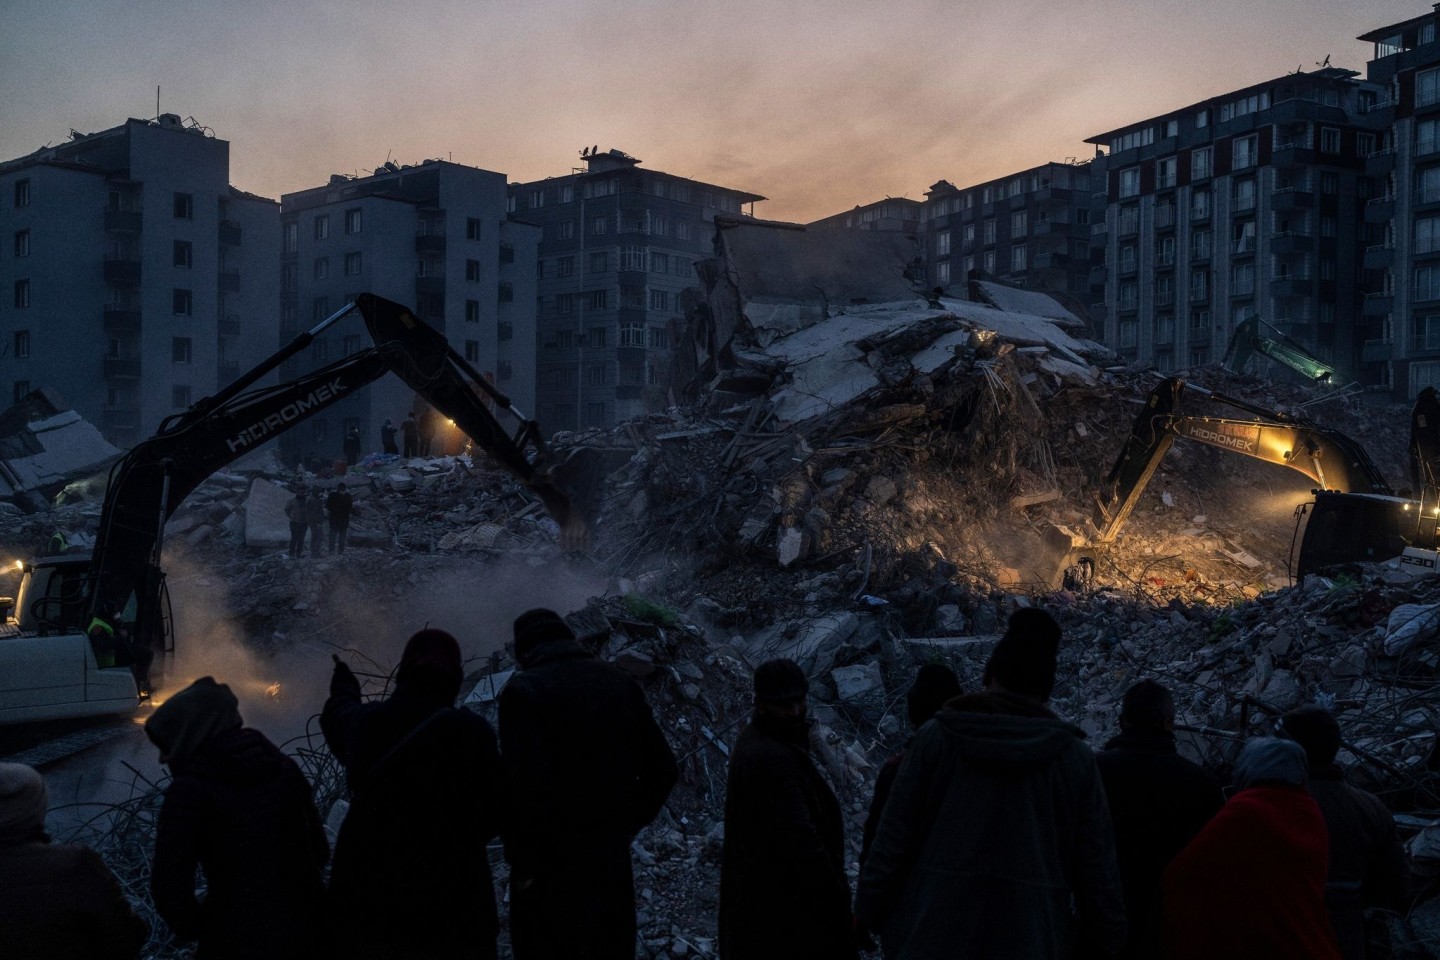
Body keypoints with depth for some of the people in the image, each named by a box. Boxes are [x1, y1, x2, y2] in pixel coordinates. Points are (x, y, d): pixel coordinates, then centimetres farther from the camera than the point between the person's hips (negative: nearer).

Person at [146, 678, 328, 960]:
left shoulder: (190, 789, -12)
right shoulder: (284, 767, 3)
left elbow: (170, 886, -15)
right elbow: (320, 850, 8)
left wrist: (195, 927, 2)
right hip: (310, 930, 5)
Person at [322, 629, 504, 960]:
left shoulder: (364, 722, -4)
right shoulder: (472, 731, -18)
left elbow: (339, 713, 22)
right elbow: (492, 814, -12)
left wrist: (344, 684, 46)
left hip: (366, 888, 4)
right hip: (450, 897, -4)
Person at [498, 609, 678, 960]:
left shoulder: (525, 691, -13)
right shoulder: (620, 684, 6)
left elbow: (525, 786, -24)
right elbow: (662, 770, 8)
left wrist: (523, 864, -13)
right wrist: (625, 826, 13)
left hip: (552, 867, -6)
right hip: (612, 859, 6)